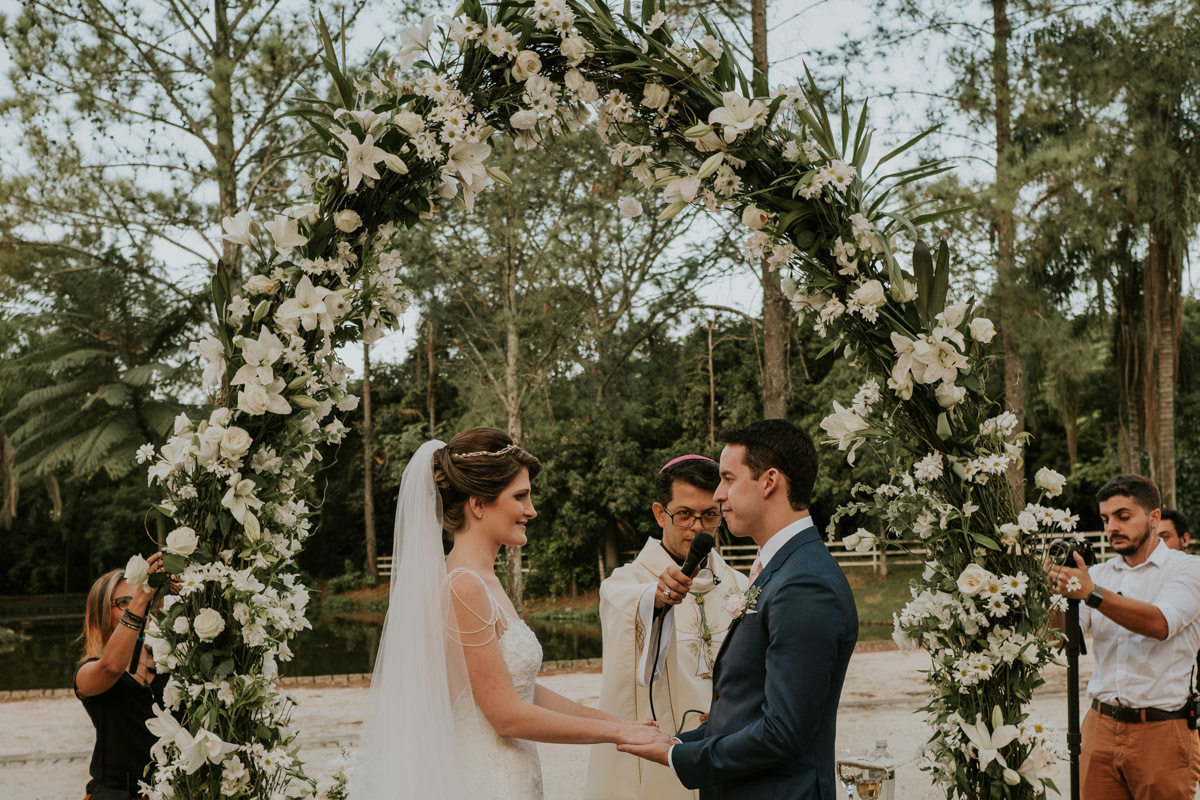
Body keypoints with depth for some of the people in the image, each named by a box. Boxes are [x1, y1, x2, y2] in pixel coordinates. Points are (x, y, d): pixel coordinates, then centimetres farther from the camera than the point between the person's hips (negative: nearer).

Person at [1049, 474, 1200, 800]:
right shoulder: (1099, 574, 13)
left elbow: (1160, 623, -21)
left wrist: (1092, 593, -32)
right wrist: (1061, 593, -18)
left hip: (1161, 732, -4)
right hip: (1101, 727, 4)